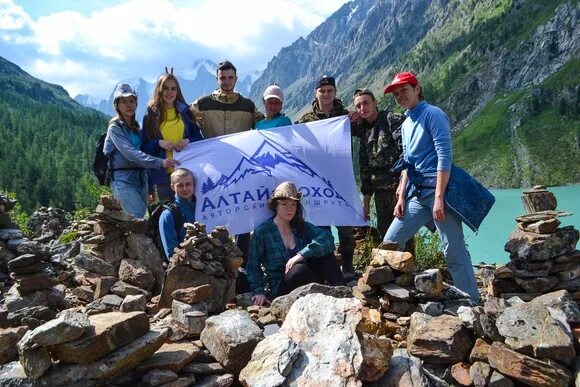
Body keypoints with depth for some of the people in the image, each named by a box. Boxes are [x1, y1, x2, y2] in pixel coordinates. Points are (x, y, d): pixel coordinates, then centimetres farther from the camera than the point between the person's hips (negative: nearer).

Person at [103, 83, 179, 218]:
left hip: (141, 178, 7)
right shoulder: (115, 128, -6)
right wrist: (159, 162, -33)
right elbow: (131, 153, -20)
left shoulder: (136, 126, 16)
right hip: (123, 180, -7)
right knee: (140, 218, -19)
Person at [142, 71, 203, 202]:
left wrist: (188, 141, -10)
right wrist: (159, 143, -13)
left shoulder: (185, 112, 10)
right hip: (162, 173, -1)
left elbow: (200, 140, 10)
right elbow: (144, 147, 6)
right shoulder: (151, 116, 8)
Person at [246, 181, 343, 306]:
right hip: (281, 289, -4)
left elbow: (327, 237, -12)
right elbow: (253, 266, 1)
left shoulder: (302, 227, 6)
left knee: (324, 250, -18)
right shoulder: (261, 232, -3)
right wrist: (259, 291, -12)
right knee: (298, 269, -37)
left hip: (305, 279, 4)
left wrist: (302, 254, -25)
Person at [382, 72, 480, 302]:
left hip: (438, 190, -8)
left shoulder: (432, 114, -5)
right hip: (416, 194, 8)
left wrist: (439, 197, -21)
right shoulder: (405, 125, 18)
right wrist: (401, 197, 9)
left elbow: (445, 156, -14)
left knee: (454, 252, -6)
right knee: (390, 242, 5)